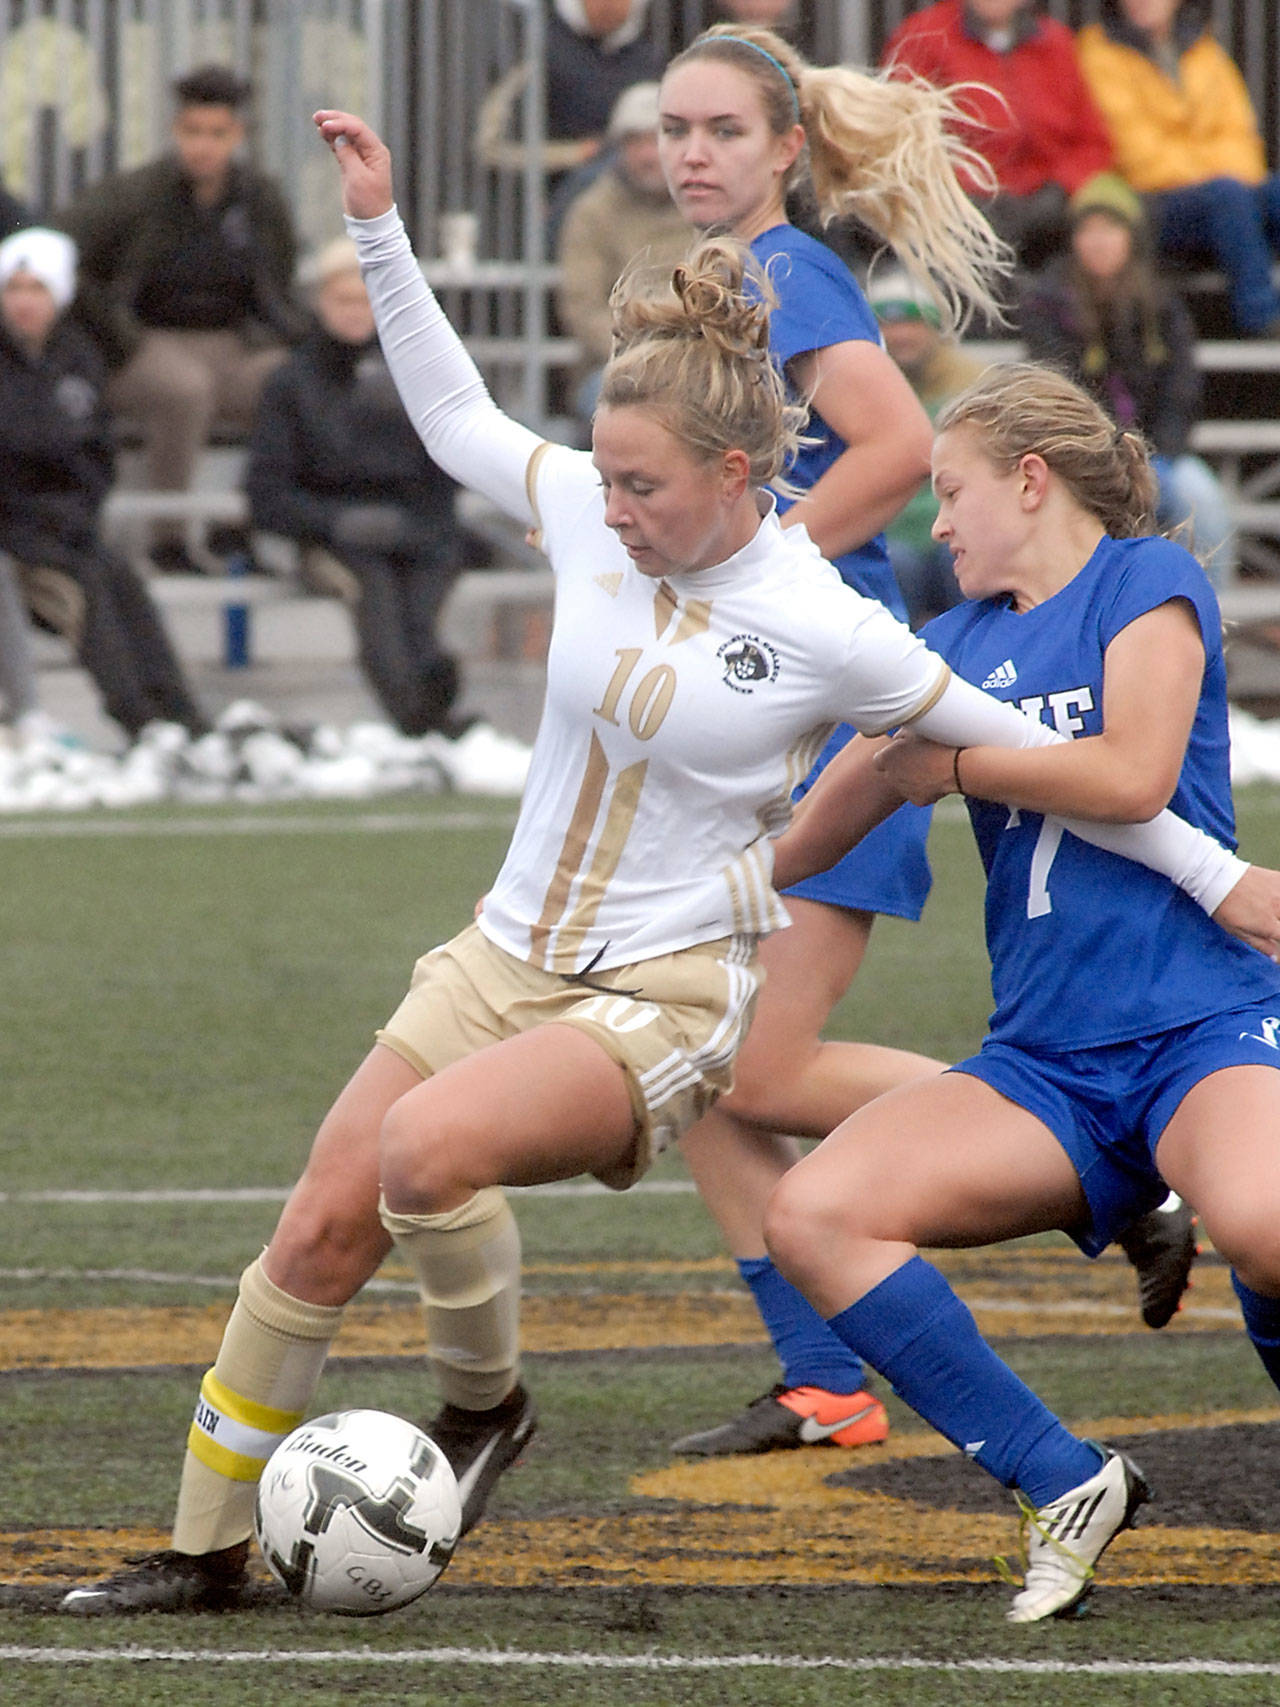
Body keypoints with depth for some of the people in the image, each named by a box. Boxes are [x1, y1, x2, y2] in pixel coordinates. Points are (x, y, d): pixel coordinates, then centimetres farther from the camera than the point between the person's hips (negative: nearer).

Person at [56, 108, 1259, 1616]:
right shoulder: (590, 516, -2)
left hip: (666, 997, -6)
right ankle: (207, 1548, 13)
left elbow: (1027, 748, -6)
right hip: (509, 957, 6)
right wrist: (378, 229, 12)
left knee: (429, 1147, -32)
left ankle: (484, 1405, -6)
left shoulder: (824, 631, -15)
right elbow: (455, 419, 16)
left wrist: (1218, 873, -3)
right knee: (318, 1234, -1)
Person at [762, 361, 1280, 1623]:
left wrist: (952, 763, -4)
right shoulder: (959, 644, 18)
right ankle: (1065, 1487, -9)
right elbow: (814, 829, 27)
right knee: (814, 1219, -17)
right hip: (1045, 1067, 7)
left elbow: (1135, 774, -14)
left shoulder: (1146, 581, 1)